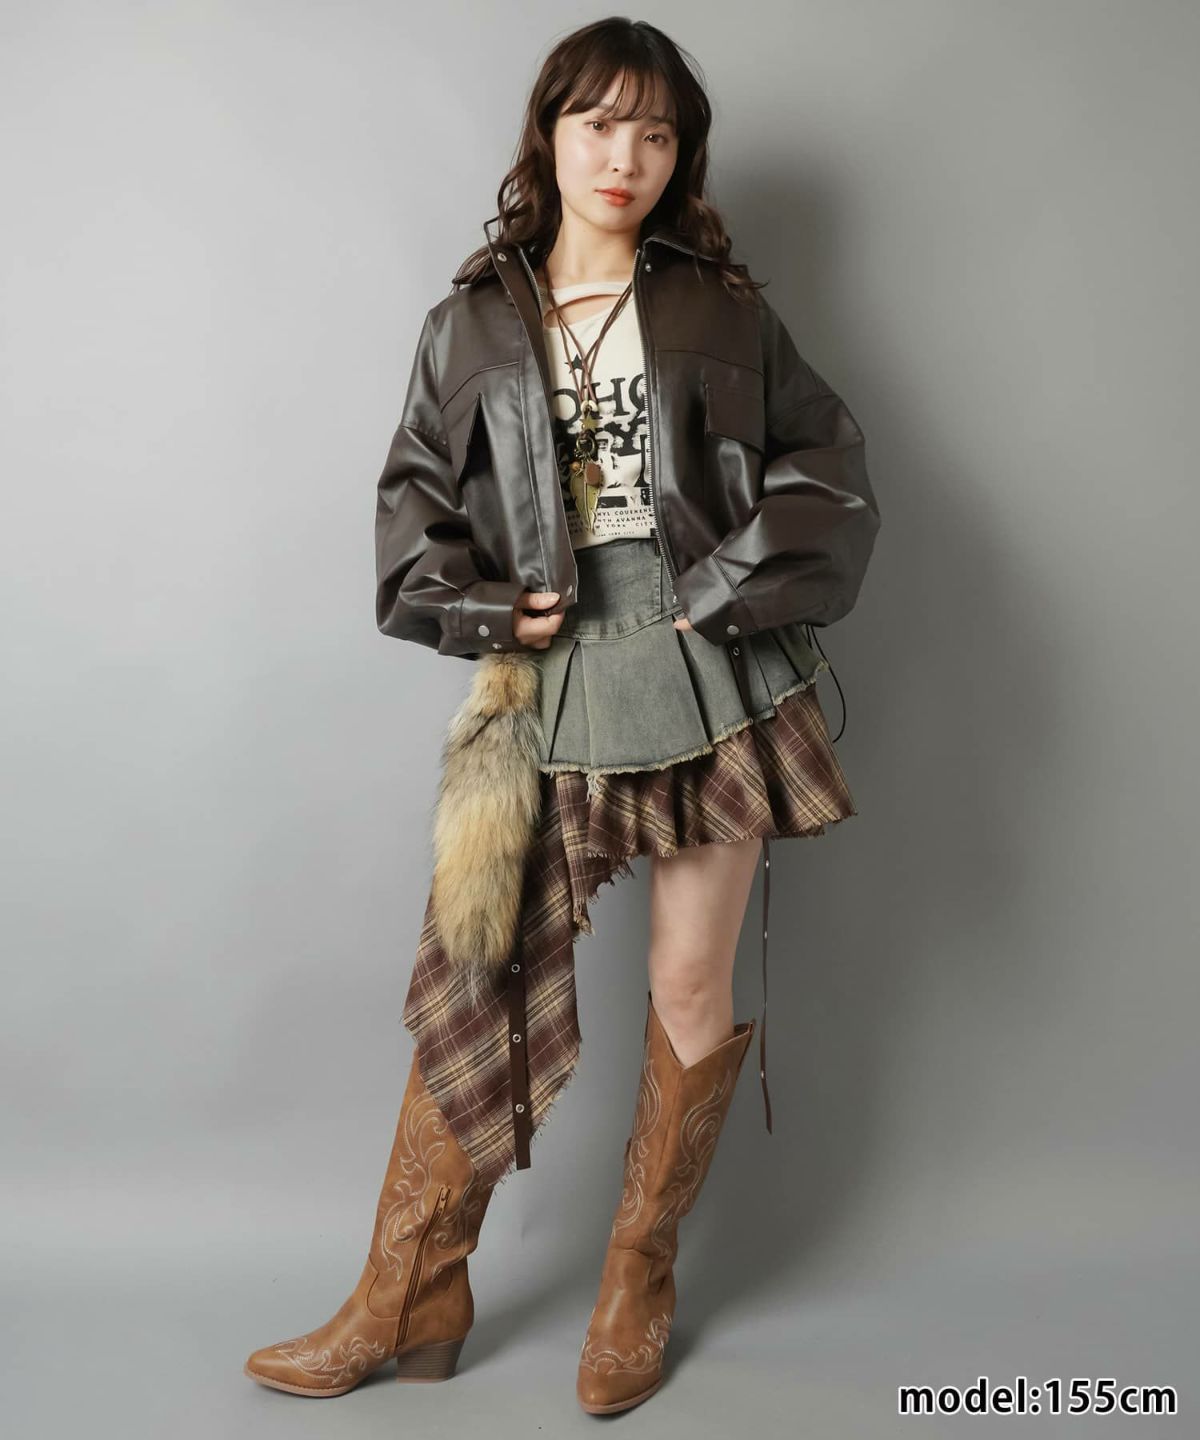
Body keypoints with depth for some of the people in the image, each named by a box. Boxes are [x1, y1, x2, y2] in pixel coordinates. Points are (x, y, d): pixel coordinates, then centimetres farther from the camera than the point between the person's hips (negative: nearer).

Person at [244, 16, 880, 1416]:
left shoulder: (723, 310, 7)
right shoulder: (473, 321, 9)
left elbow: (830, 466, 6)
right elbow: (414, 500, 10)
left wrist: (735, 589, -6)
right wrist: (482, 607, -6)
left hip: (711, 675, 0)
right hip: (552, 686, 0)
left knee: (692, 995, 6)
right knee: (473, 986, 1)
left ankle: (639, 1280, 27)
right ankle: (408, 1301, 17)